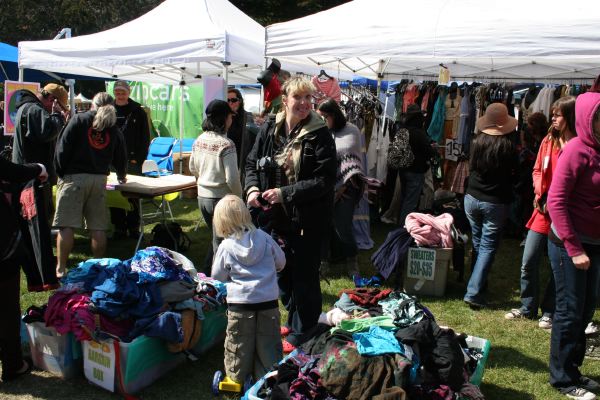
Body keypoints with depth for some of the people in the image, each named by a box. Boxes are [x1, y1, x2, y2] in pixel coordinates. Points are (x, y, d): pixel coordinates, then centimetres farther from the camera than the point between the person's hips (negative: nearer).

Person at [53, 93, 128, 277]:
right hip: (99, 179, 3)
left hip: (73, 177, -3)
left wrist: (60, 172, 4)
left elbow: (63, 147, -4)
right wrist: (121, 176, 36)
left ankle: (60, 268, 2)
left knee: (66, 225, -1)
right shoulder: (114, 129, 12)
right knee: (98, 227, 7)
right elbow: (120, 157, 18)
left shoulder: (79, 119, 3)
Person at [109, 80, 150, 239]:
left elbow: (145, 138, 3)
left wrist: (138, 159, -5)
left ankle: (133, 227, 11)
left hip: (132, 161, -2)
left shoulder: (137, 111, 4)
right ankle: (119, 227, 11)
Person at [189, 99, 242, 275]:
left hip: (202, 196, 7)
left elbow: (193, 169, 12)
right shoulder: (226, 144, -19)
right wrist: (239, 197, -5)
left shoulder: (199, 140, 1)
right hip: (221, 198, -7)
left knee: (216, 238, 24)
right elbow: (232, 178, -21)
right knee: (221, 242, 8)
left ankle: (206, 274, 32)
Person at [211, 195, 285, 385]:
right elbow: (281, 262, 11)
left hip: (239, 303, -2)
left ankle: (236, 376, 28)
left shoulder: (226, 247, -8)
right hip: (269, 300, 2)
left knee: (238, 344, 14)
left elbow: (217, 277, 3)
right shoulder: (264, 237, -2)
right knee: (268, 342, 12)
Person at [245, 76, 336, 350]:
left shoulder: (320, 135, -14)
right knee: (283, 273, 20)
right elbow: (252, 163, 11)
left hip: (308, 221, -5)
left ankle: (301, 335, 24)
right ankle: (293, 321, 43)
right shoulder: (269, 129, 1)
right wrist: (253, 188, -9)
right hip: (277, 216, 6)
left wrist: (285, 193, -22)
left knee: (304, 276, 5)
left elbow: (325, 180, -19)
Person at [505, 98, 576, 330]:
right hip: (543, 211, 5)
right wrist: (542, 195, -1)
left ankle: (548, 312, 25)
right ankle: (528, 308, 27)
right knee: (528, 263, 9)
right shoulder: (549, 141, 5)